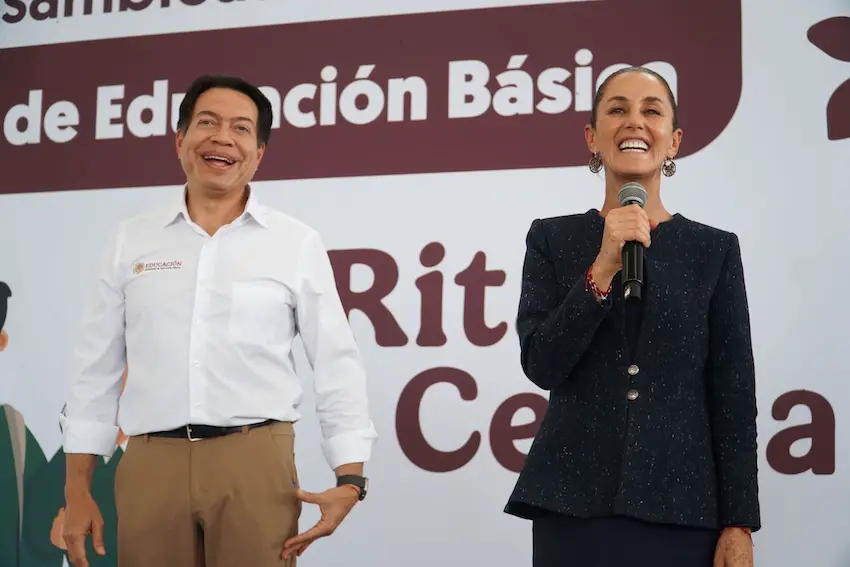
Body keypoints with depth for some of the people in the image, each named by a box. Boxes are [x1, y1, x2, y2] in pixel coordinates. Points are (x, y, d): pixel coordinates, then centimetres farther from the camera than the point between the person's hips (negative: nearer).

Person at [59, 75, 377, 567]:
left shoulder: (298, 243, 3)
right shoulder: (131, 241, 9)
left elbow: (338, 368, 3)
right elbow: (97, 372, 11)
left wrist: (350, 479, -6)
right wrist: (78, 489, 8)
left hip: (254, 462, -2)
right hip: (149, 464, 2)